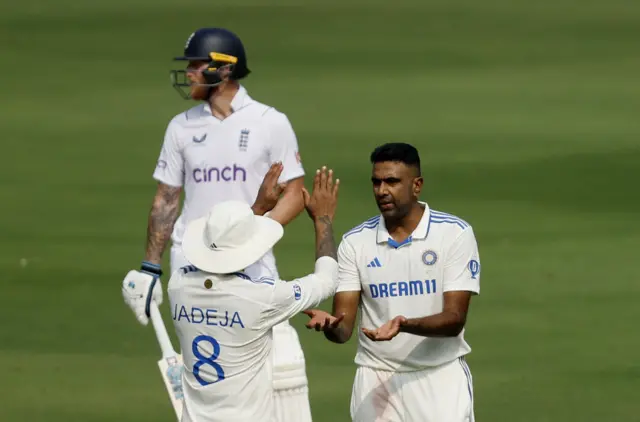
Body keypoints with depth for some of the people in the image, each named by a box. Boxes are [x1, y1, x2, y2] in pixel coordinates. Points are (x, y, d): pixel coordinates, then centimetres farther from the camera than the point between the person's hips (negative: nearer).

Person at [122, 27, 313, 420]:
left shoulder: (271, 122, -1)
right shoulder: (182, 127, 9)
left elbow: (295, 195, -2)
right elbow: (166, 199, 14)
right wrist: (149, 268, 9)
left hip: (252, 267, -3)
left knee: (280, 364, -12)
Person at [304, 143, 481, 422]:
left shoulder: (455, 234, -5)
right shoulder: (355, 242, 2)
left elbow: (454, 319, -12)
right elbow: (343, 328, -2)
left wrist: (405, 325, -31)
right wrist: (330, 325, -27)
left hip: (440, 378, -2)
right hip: (376, 381, 2)